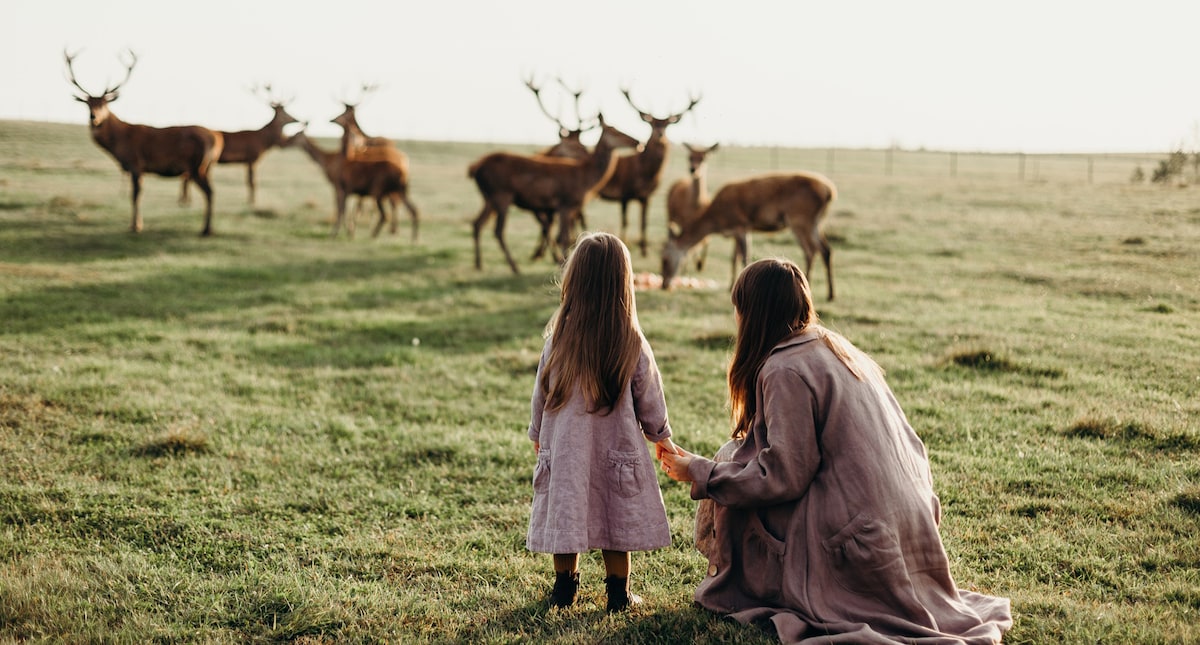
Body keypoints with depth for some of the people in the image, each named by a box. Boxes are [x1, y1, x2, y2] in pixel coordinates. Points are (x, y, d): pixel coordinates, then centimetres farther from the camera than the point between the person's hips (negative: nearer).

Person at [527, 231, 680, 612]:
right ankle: (618, 594, 16)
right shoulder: (633, 345, -11)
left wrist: (537, 436, 20)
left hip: (565, 449, 1)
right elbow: (650, 399, 0)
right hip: (616, 452, -1)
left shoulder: (558, 340, -9)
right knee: (618, 523, 9)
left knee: (567, 517, 11)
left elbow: (541, 394, 2)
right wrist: (662, 436, 17)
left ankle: (565, 587, 22)